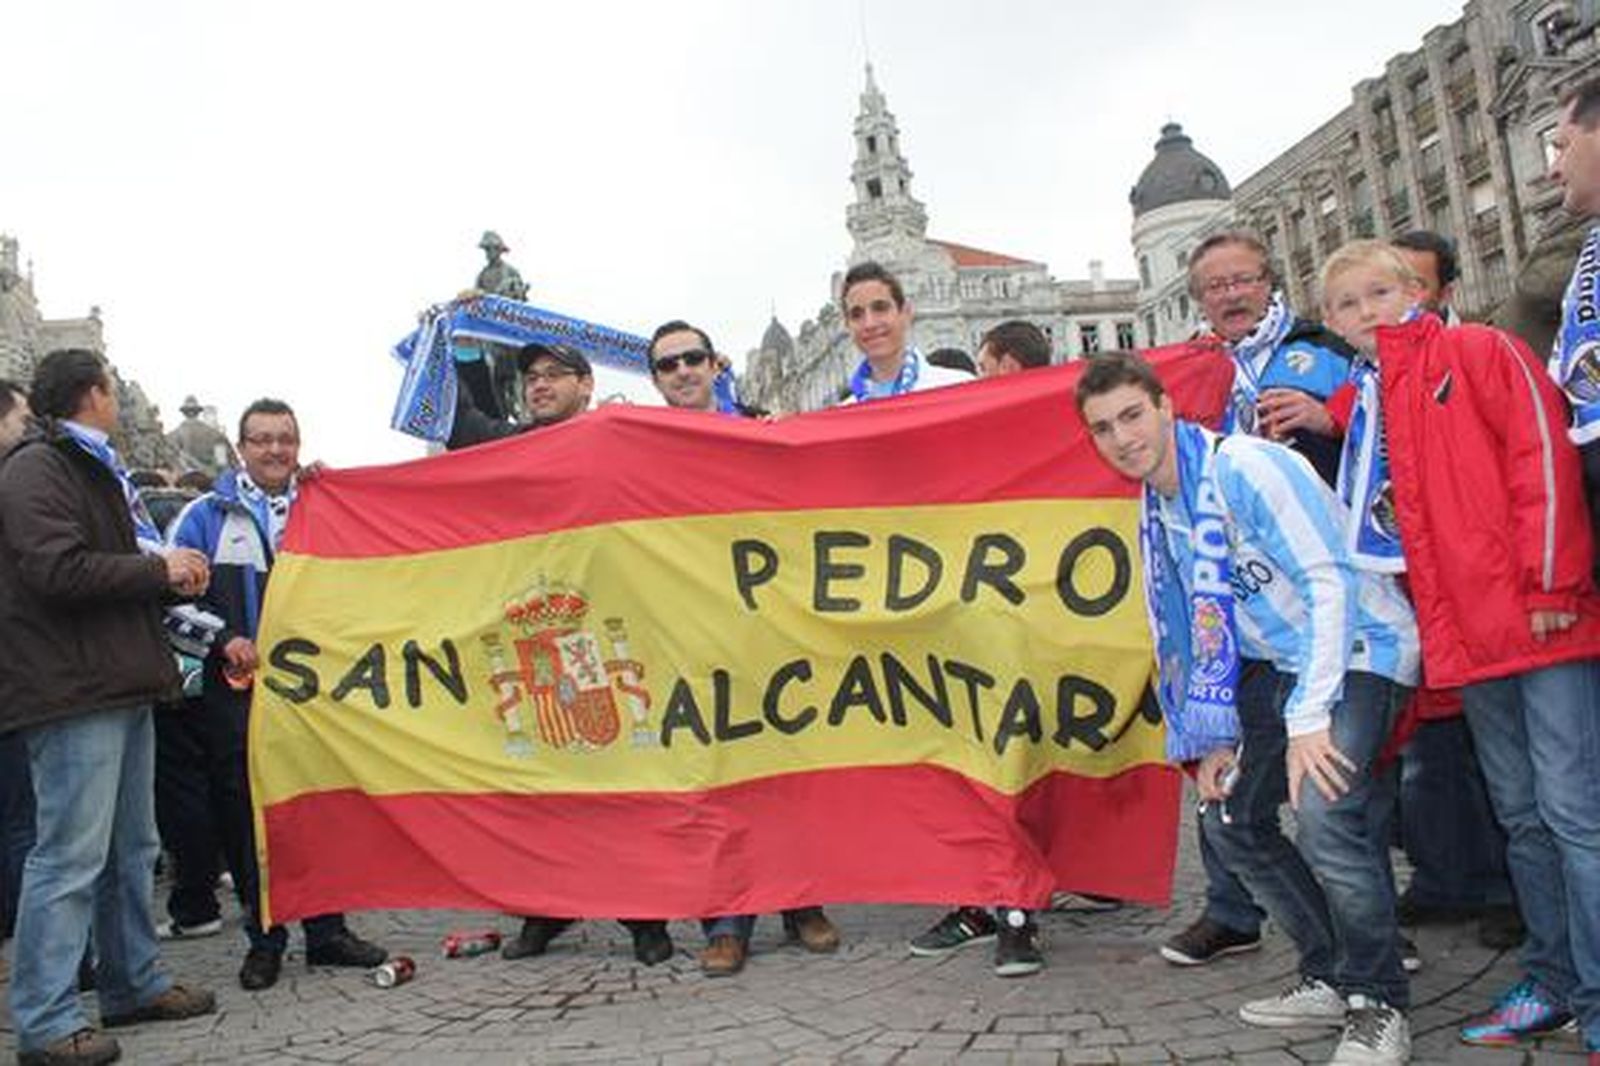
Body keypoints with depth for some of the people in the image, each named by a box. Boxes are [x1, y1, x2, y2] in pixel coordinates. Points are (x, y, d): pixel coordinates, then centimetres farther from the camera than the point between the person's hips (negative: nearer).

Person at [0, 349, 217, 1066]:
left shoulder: (97, 471, 24)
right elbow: (58, 571, -20)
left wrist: (172, 576, 8)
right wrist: (158, 569, -12)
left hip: (121, 687, 10)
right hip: (73, 692, -10)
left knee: (132, 849, 15)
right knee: (71, 858, -7)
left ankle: (134, 984, 26)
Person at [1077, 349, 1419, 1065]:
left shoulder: (1243, 467, -19)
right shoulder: (1156, 514, 7)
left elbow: (1330, 581, -23)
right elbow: (1194, 632, 14)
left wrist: (1309, 719, -26)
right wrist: (1216, 737, 9)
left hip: (1356, 650, -9)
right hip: (1279, 664, 9)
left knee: (1323, 814, -27)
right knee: (1227, 818, 7)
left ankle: (1380, 1004, -5)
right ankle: (1330, 978, 22)